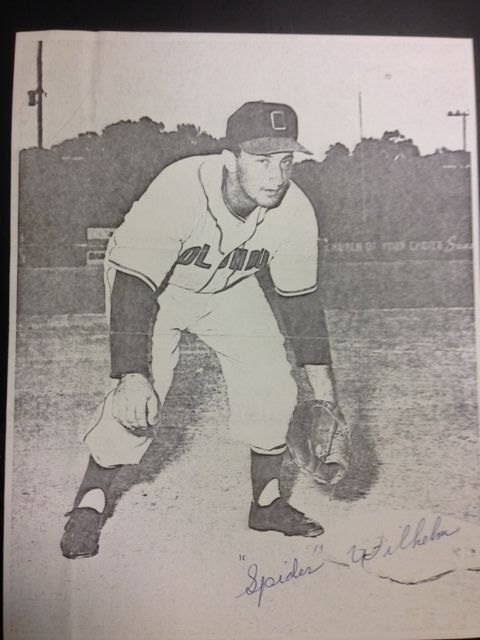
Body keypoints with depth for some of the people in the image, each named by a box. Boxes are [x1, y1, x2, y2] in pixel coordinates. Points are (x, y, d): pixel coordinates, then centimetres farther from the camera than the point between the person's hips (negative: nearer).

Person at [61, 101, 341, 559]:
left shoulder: (295, 212, -21)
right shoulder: (180, 190, -35)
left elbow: (300, 300, -11)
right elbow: (134, 286, -37)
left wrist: (325, 395, -11)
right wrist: (132, 375, -48)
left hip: (229, 289, 4)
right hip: (150, 284, -3)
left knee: (273, 387, -6)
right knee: (139, 398, -19)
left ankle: (267, 502, 17)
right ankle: (90, 500, 9)